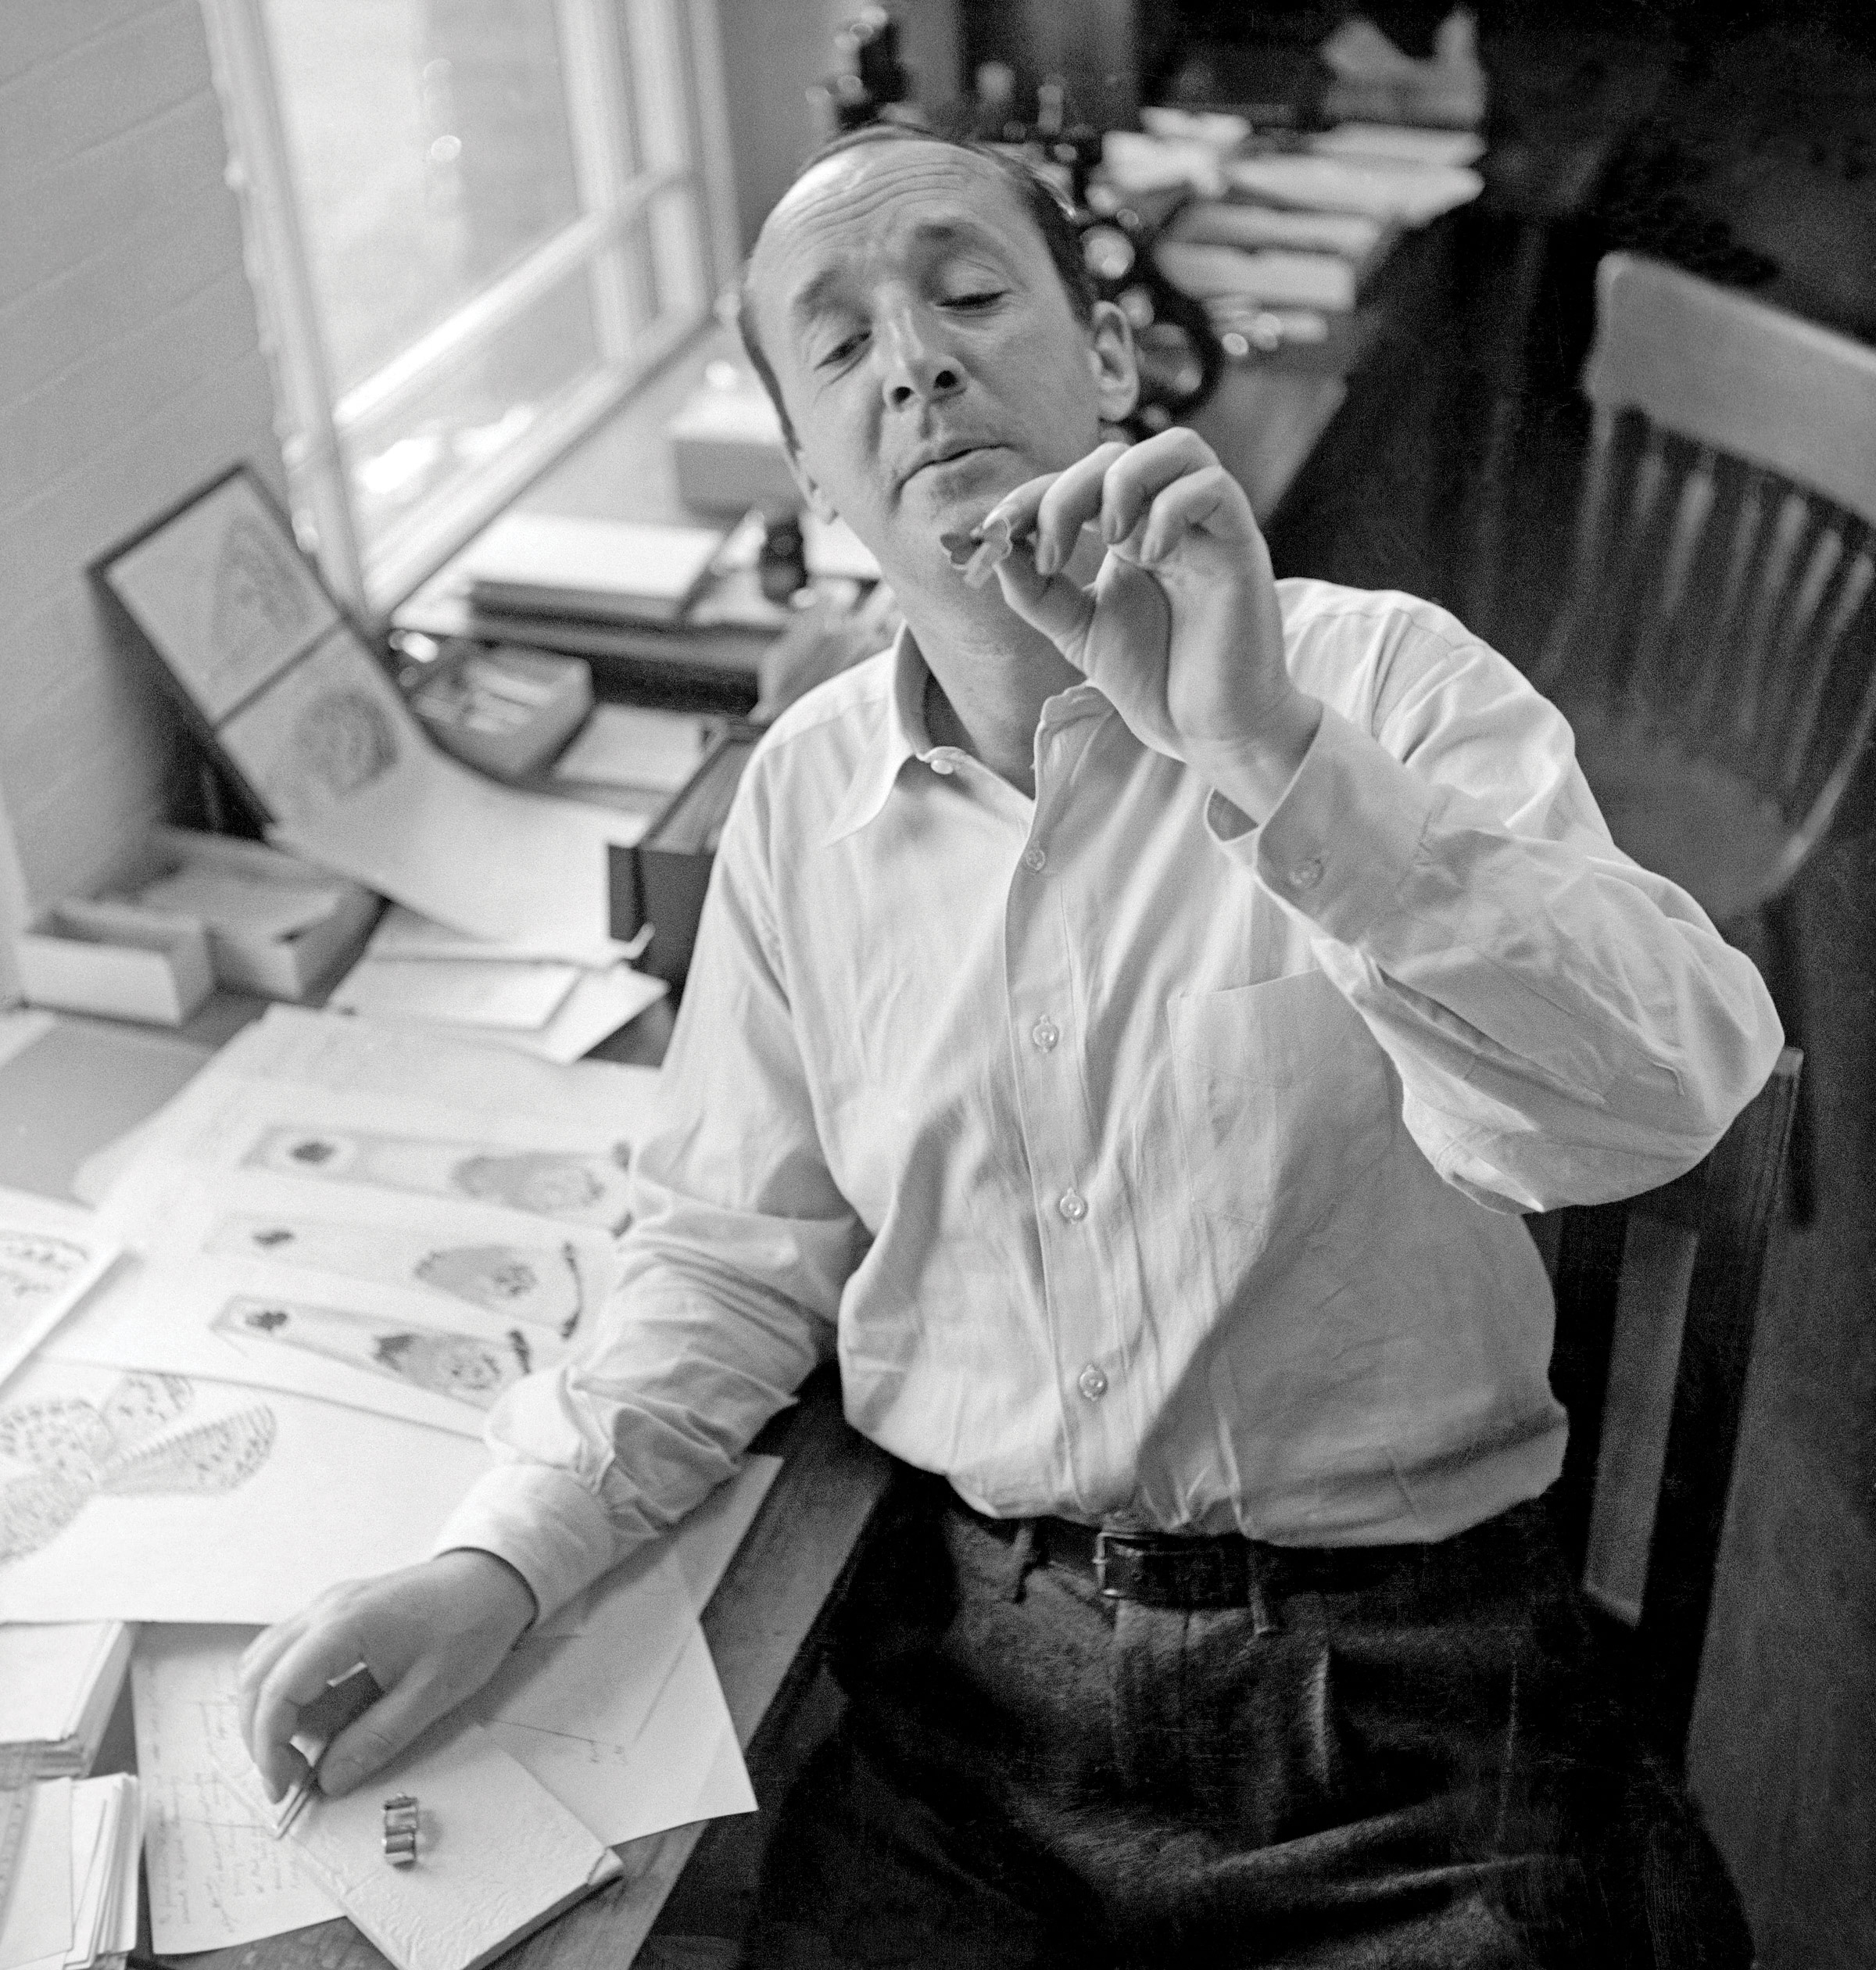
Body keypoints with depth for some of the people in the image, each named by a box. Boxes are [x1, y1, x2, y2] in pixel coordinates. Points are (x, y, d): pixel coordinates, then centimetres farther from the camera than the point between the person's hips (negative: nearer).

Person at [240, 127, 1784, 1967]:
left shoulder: (1377, 678, -8)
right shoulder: (801, 788, 4)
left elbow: (1659, 1099, -22)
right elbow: (739, 1253, 8)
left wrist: (1271, 754, -32)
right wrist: (498, 1561, -6)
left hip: (1396, 1679, -2)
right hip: (972, 1664, 3)